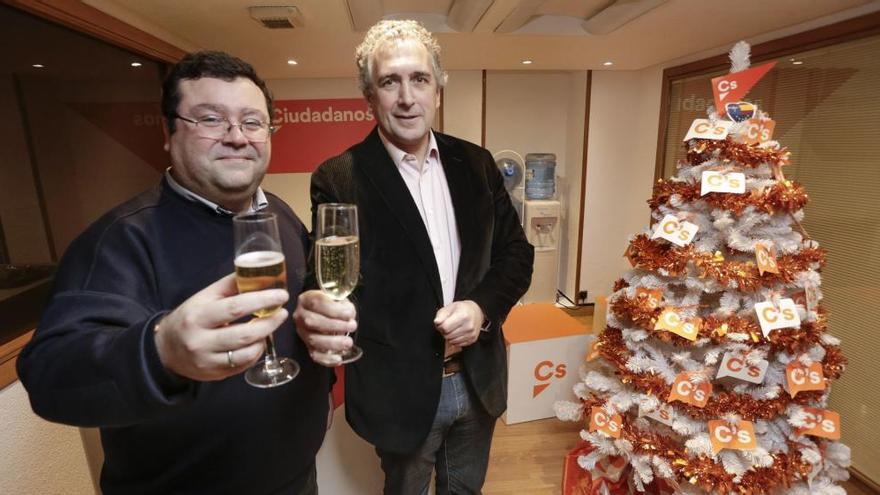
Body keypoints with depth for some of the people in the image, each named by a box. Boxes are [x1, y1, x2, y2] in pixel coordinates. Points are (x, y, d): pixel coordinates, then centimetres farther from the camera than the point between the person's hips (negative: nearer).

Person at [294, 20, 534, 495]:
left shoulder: (475, 163, -2)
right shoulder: (338, 179, -13)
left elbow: (515, 252, 3)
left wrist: (483, 306, -16)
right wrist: (316, 319, -39)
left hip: (479, 380, 4)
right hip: (400, 390, -3)